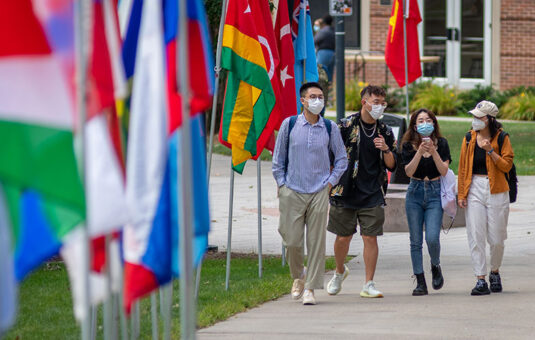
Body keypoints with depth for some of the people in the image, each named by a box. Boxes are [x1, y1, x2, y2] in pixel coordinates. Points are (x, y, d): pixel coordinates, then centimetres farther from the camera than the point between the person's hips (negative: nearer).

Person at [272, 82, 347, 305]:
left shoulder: (330, 128, 4)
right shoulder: (289, 125, 2)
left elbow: (341, 159, 14)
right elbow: (278, 159, 10)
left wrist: (330, 182, 4)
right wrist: (282, 184, 4)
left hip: (319, 194, 0)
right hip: (292, 192, 0)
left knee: (316, 242, -3)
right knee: (292, 241, -1)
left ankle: (310, 289, 2)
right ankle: (298, 276, 26)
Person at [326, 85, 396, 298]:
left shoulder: (385, 132, 7)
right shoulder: (346, 126, -3)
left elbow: (392, 165, 9)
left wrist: (386, 150, -10)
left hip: (373, 195, 2)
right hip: (345, 193, -2)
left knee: (370, 238, -3)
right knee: (343, 238, 7)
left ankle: (369, 285, 3)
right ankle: (340, 272, 34)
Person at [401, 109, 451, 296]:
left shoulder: (441, 143, 1)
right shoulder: (408, 145, 2)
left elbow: (444, 171, -7)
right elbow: (409, 171, -9)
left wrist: (433, 152, -19)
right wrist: (420, 152, -20)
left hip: (435, 193, -1)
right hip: (415, 193, 1)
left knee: (432, 238, -14)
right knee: (416, 241, 1)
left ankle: (435, 267, 17)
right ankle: (420, 282, 7)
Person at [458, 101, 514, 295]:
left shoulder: (501, 137, -1)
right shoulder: (469, 138, 7)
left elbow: (507, 166, -6)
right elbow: (463, 168, 10)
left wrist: (490, 151, -17)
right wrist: (461, 194, 5)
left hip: (496, 190, -2)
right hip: (474, 188, 2)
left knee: (496, 238, 4)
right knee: (476, 237, -6)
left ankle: (495, 272, 28)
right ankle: (481, 281, -4)